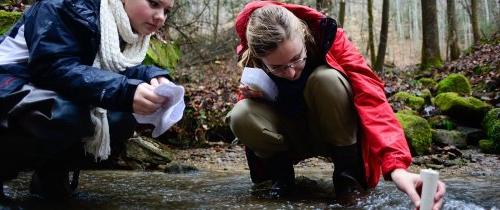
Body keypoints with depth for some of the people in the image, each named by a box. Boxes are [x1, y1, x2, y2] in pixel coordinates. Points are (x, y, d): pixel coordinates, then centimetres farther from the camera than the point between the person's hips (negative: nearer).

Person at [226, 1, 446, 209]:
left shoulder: (328, 37, -26)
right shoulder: (251, 57, -18)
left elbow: (370, 96, -39)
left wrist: (395, 166, -54)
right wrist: (250, 95, -25)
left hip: (336, 132, -1)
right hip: (291, 137, 2)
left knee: (326, 78, -33)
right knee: (240, 117, -29)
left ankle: (347, 172, -13)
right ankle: (281, 172, 0)